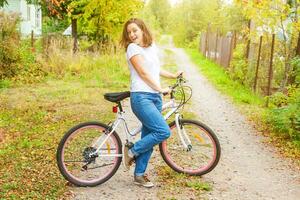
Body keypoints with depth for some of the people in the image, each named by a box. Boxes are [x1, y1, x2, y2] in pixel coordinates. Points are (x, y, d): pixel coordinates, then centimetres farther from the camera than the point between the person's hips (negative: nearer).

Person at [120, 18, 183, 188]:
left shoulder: (152, 46, 16)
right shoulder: (133, 48, -6)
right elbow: (143, 73, -12)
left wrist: (174, 75, 31)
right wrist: (161, 89, -9)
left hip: (155, 97, 7)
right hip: (141, 97, -7)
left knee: (148, 137, 9)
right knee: (164, 132, -18)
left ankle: (139, 175, 21)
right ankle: (132, 151, 1)